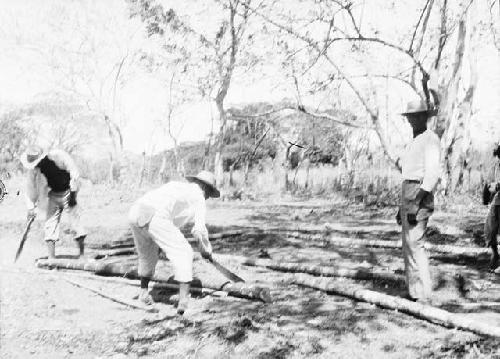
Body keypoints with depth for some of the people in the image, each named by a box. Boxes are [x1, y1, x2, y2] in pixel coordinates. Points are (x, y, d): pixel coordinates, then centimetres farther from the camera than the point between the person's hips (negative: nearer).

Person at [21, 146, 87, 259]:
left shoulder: (59, 156, -23)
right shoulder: (33, 170, -10)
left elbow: (75, 173, -18)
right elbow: (31, 188, 0)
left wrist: (73, 193, -18)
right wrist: (31, 207, -3)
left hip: (68, 191, -4)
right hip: (53, 195, 4)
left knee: (75, 223, -8)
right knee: (50, 224, -5)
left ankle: (82, 255, 5)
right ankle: (51, 258, 0)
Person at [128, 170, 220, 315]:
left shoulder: (175, 185, 36)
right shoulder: (199, 198, 17)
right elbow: (199, 229, 6)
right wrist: (206, 249, 24)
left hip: (135, 212, 7)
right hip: (157, 218, -7)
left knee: (147, 254, 31)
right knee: (184, 254, 5)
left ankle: (143, 291, 47)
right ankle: (184, 301, -6)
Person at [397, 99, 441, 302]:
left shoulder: (430, 139, -8)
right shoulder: (413, 142, 21)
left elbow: (432, 175, -18)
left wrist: (416, 203, -24)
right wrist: (402, 206, 21)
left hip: (419, 196, -10)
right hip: (407, 195, 10)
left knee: (415, 244, -13)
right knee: (408, 246, 11)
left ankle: (423, 295, -8)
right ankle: (413, 293, 19)